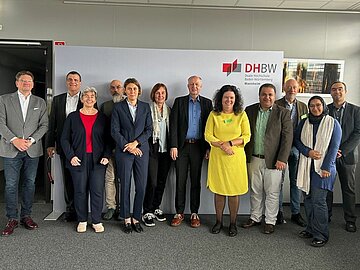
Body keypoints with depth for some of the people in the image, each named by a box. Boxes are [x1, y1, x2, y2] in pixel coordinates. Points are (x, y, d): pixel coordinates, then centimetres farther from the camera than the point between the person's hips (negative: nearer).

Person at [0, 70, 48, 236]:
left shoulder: (40, 102, 10)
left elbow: (44, 125, 3)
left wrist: (31, 140, -11)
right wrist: (14, 139, -15)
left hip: (32, 150, 2)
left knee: (29, 183, 8)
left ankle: (26, 216, 20)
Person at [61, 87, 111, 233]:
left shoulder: (102, 118, 8)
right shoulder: (73, 117, 7)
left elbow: (108, 139, 8)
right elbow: (65, 139, 6)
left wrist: (106, 156, -4)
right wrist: (71, 156, -6)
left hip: (97, 160, 0)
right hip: (78, 160, 0)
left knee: (97, 191, -1)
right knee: (80, 191, 5)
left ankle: (97, 221, 11)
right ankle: (82, 220, 19)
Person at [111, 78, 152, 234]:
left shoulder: (145, 107, 9)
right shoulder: (118, 107, 3)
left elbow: (149, 129, 5)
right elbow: (115, 131, -2)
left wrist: (136, 142, -8)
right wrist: (128, 146, -9)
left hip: (141, 150, 2)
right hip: (124, 151, -2)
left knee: (141, 187, 1)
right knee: (125, 186, 3)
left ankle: (136, 218, 16)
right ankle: (127, 219, 17)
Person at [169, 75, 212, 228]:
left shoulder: (207, 103, 8)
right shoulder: (179, 101, 6)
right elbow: (173, 124, 0)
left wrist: (208, 148, -1)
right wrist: (173, 146, -8)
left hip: (198, 146, 1)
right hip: (182, 146, 0)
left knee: (196, 181, 7)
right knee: (180, 180, 4)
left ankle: (194, 213, 18)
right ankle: (179, 213, 15)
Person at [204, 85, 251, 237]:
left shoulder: (241, 115, 2)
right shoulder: (214, 115, 3)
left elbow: (247, 136, -1)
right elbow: (208, 135, -1)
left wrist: (230, 143, -14)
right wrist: (222, 145, -16)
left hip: (236, 157, 0)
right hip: (217, 157, 1)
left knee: (234, 191, 5)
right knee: (218, 190, 7)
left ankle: (233, 223, 19)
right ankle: (218, 221, 22)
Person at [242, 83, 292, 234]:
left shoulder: (283, 113, -3)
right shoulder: (250, 110, 5)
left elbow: (287, 137, -7)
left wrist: (282, 159, -13)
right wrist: (244, 156, 2)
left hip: (273, 160, -3)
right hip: (253, 159, 3)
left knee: (272, 193, 7)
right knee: (255, 191, 15)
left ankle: (270, 221, 22)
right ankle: (255, 217, 31)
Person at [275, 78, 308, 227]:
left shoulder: (303, 106, 10)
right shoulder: (276, 105, -1)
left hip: (296, 148, 3)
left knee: (296, 181, 9)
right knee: (278, 181, 6)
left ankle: (296, 213, 21)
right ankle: (278, 211, 19)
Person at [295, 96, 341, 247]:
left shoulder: (333, 124, -1)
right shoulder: (304, 123, 11)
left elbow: (334, 147, -5)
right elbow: (296, 140, 10)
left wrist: (326, 167, -11)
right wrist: (307, 151, -9)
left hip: (323, 167, -4)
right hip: (306, 166, 4)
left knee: (318, 200, -8)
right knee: (308, 198, 8)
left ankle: (321, 235, 3)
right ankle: (311, 229, 22)